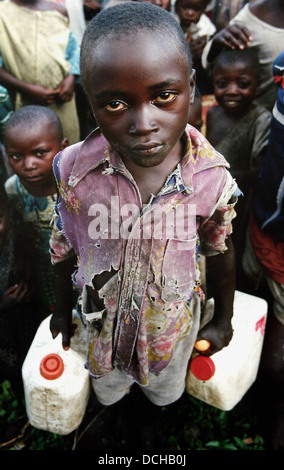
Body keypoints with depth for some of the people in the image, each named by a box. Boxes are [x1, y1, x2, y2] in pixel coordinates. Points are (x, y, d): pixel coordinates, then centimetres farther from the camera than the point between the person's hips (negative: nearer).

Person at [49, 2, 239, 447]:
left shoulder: (213, 177, -28)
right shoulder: (74, 169, -27)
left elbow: (221, 254, -10)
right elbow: (64, 248, -10)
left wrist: (223, 319, 3)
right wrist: (62, 309, 5)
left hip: (172, 321, 0)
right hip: (102, 319, 1)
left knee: (166, 389, 33)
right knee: (107, 387, 34)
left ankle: (155, 405, 72)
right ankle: (112, 415, 72)